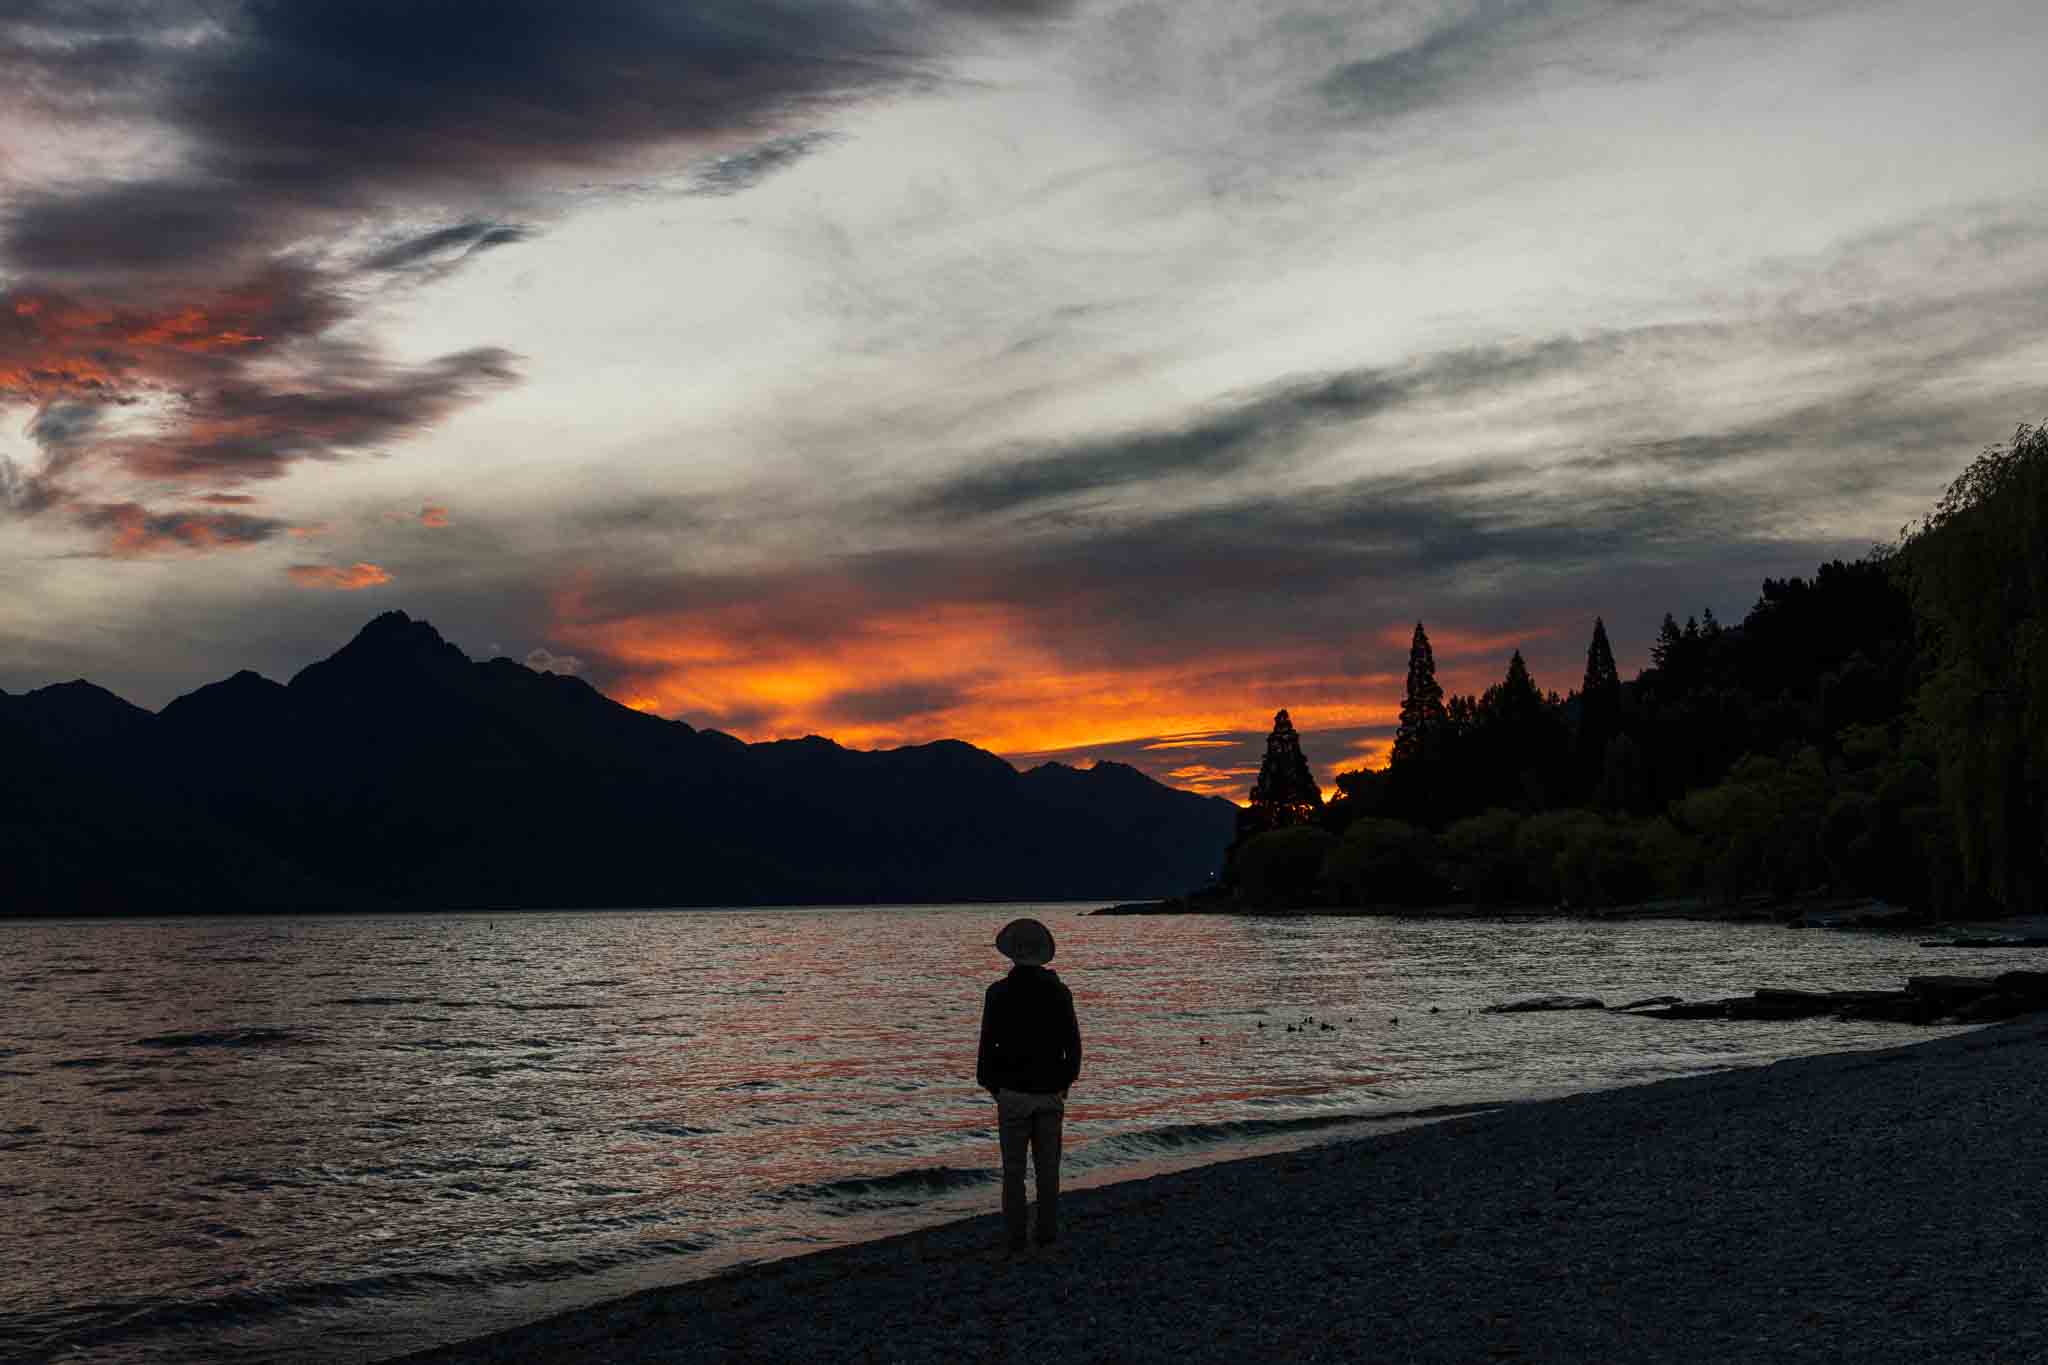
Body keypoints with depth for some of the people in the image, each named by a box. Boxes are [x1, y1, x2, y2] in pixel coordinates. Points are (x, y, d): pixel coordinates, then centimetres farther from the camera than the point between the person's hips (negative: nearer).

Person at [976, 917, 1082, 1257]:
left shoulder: (999, 993, -10)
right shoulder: (1060, 992, -3)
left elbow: (988, 1043, -9)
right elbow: (1072, 1043, 0)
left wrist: (988, 1083, 5)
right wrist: (1066, 1080, 14)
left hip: (1013, 1092, -2)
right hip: (1050, 1092, 2)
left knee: (1013, 1168, 5)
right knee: (1048, 1166, 12)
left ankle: (1015, 1239, 6)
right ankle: (1048, 1234, 14)